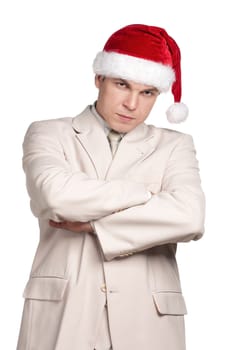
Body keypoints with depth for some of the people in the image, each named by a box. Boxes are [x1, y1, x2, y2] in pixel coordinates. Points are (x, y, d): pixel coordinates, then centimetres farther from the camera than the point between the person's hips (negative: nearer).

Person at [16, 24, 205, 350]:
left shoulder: (174, 146, 7)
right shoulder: (48, 134, 6)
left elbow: (190, 217, -12)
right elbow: (56, 195, -15)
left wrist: (89, 223, -10)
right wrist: (146, 192, -6)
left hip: (146, 320, 1)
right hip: (61, 317, -1)